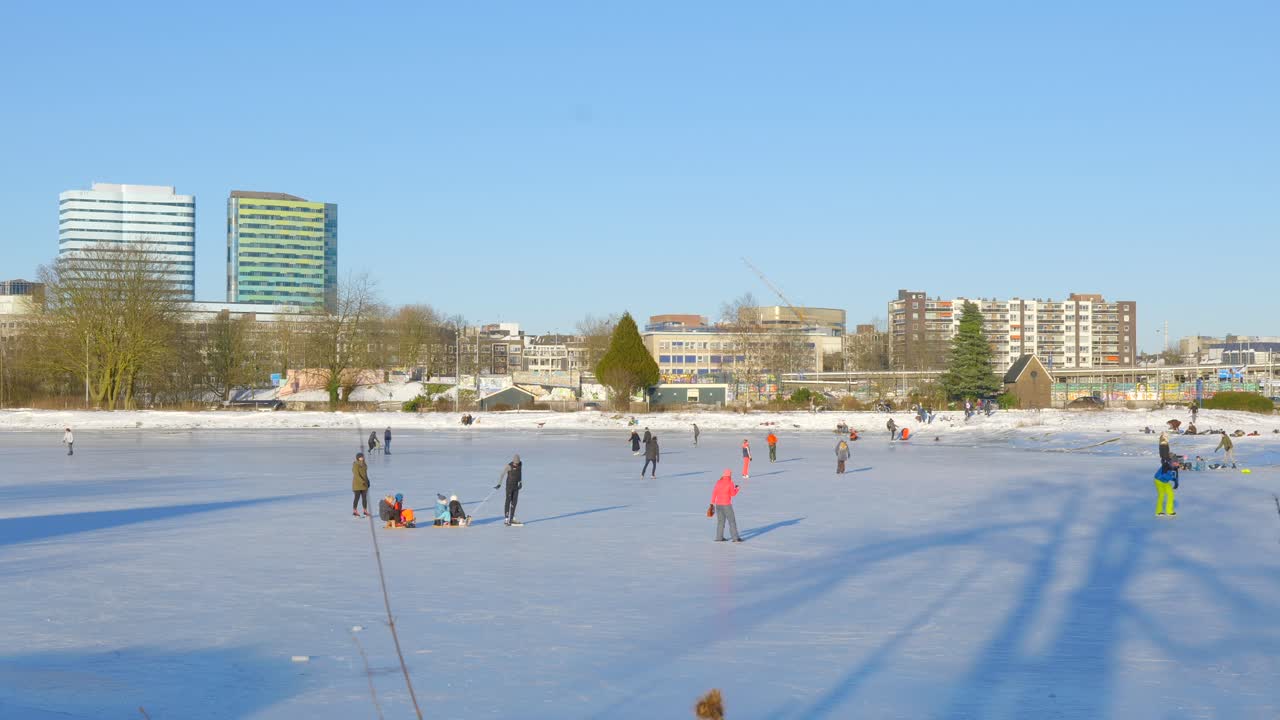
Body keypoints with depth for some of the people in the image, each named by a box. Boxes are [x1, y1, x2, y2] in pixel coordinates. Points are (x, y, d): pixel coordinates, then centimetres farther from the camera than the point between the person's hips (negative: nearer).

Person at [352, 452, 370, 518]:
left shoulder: (363, 464, 10)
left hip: (364, 483, 7)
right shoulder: (356, 465, -15)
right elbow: (357, 474, -22)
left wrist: (367, 481, 14)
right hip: (357, 483, -7)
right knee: (357, 497, -6)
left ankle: (365, 511, 12)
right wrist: (362, 481, -30)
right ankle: (354, 512, 0)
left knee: (364, 497, 7)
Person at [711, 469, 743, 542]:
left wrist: (712, 503, 7)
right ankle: (736, 538, -3)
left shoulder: (718, 482, 4)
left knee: (720, 521, 14)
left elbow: (714, 493, 2)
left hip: (718, 504, 5)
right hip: (726, 504, -5)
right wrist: (736, 488, 11)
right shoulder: (730, 482, -11)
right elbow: (733, 493, -10)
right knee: (732, 521, 0)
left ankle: (719, 537, 13)